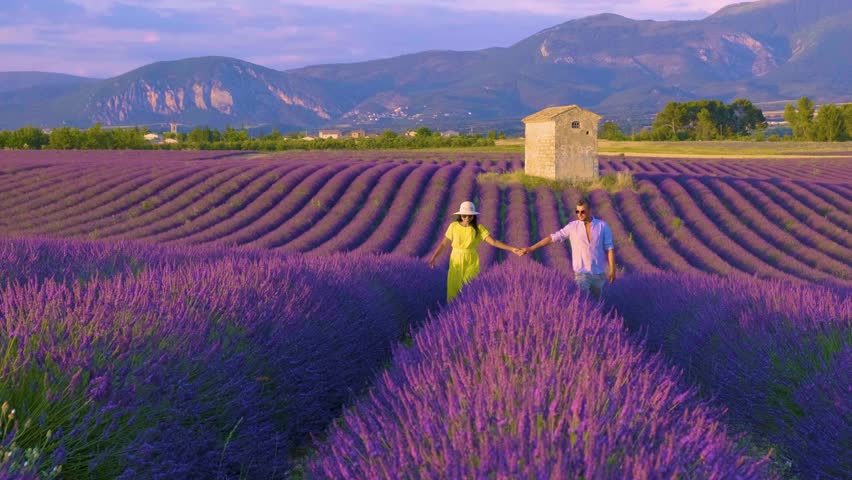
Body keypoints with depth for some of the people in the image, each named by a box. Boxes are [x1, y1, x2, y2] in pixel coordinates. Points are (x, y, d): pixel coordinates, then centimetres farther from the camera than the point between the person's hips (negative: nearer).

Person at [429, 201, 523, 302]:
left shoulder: (478, 228, -4)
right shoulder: (453, 226, -2)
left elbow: (494, 242, -10)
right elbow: (444, 243, 3)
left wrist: (511, 249, -20)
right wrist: (433, 257, -4)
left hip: (472, 262, -1)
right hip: (456, 261, 1)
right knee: (454, 289, 1)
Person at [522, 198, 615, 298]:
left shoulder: (603, 226, -4)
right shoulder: (573, 227, -3)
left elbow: (609, 248, -4)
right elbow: (552, 237, -3)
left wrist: (612, 270, -9)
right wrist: (531, 248, -6)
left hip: (599, 273, 1)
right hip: (581, 273, -1)